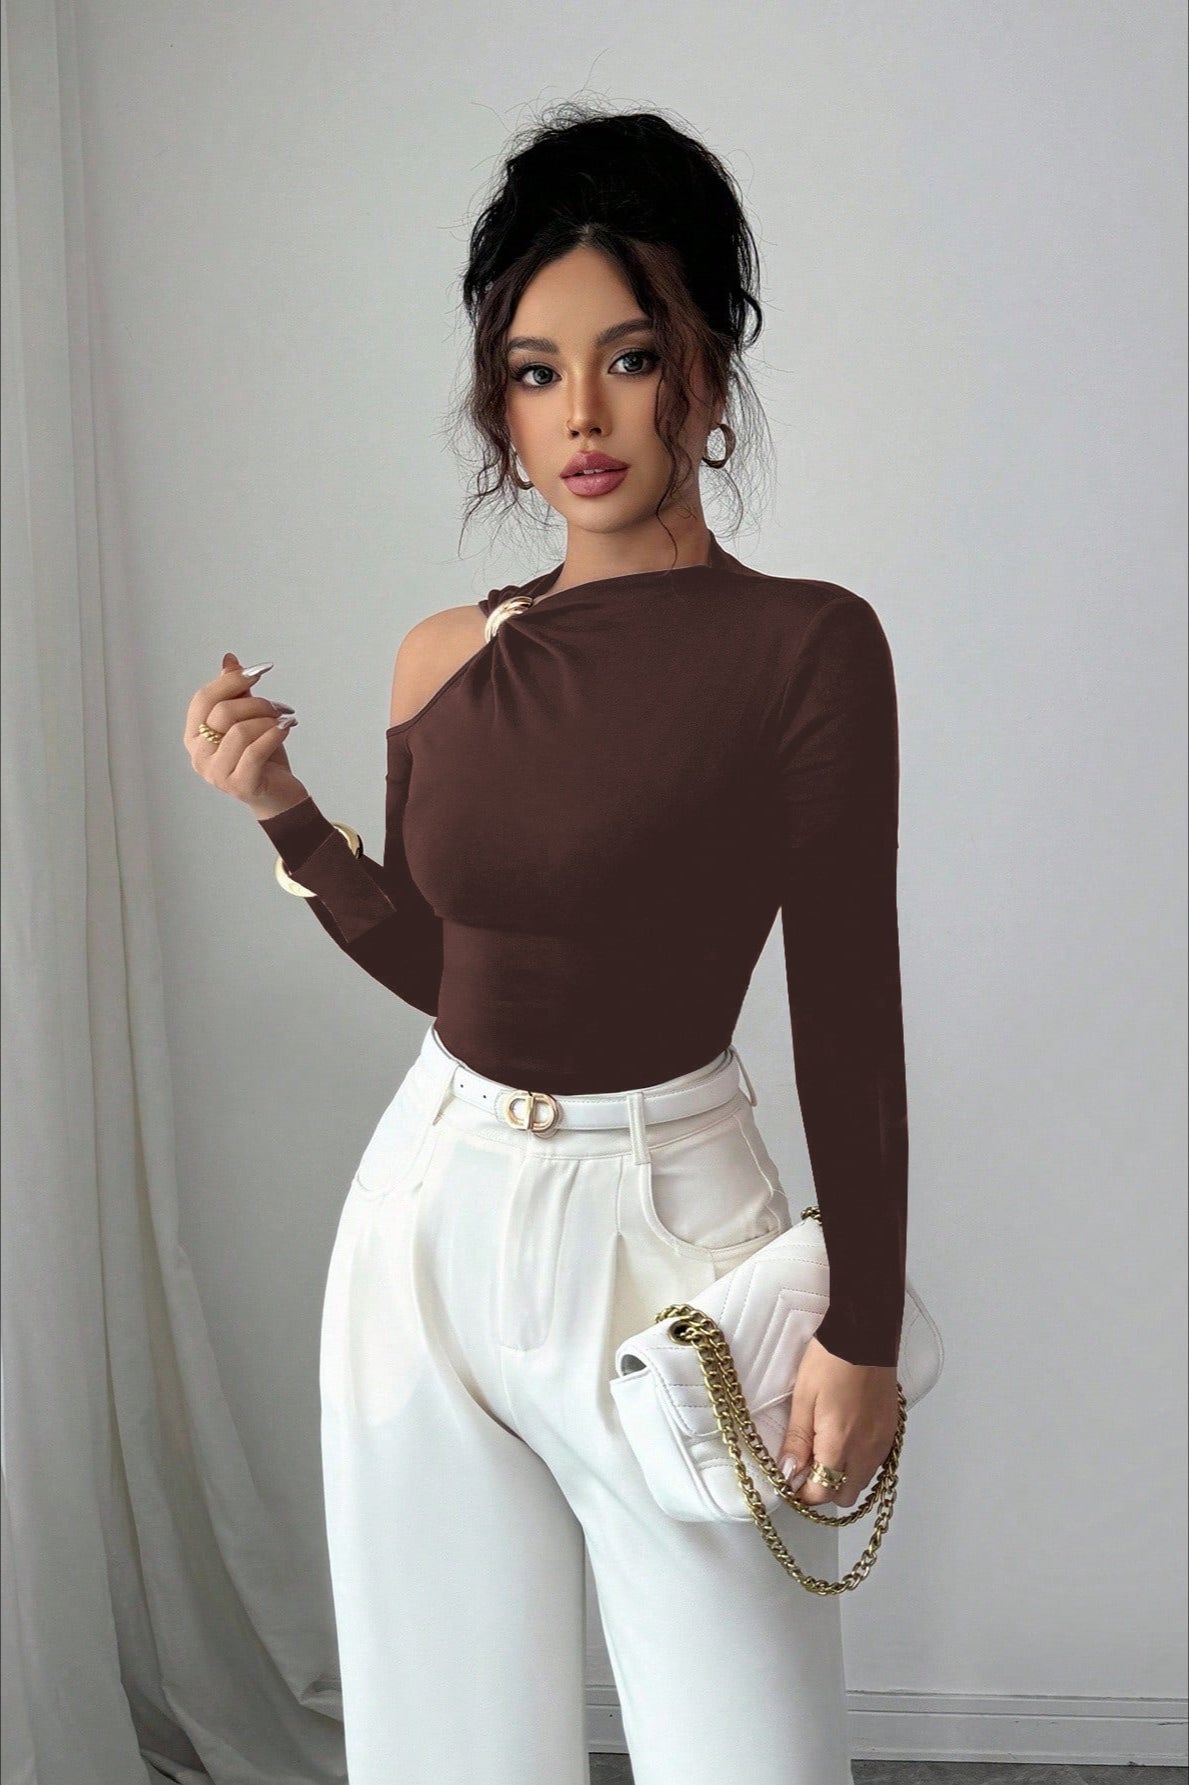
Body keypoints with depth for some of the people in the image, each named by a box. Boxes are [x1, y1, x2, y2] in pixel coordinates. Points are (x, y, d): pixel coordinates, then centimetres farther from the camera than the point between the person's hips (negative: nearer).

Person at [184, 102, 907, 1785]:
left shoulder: (803, 643, -11)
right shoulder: (445, 655, 5)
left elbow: (848, 1009, -9)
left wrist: (862, 1331, -8)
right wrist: (281, 812, 1)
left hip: (661, 1219, -4)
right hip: (435, 1205, 5)